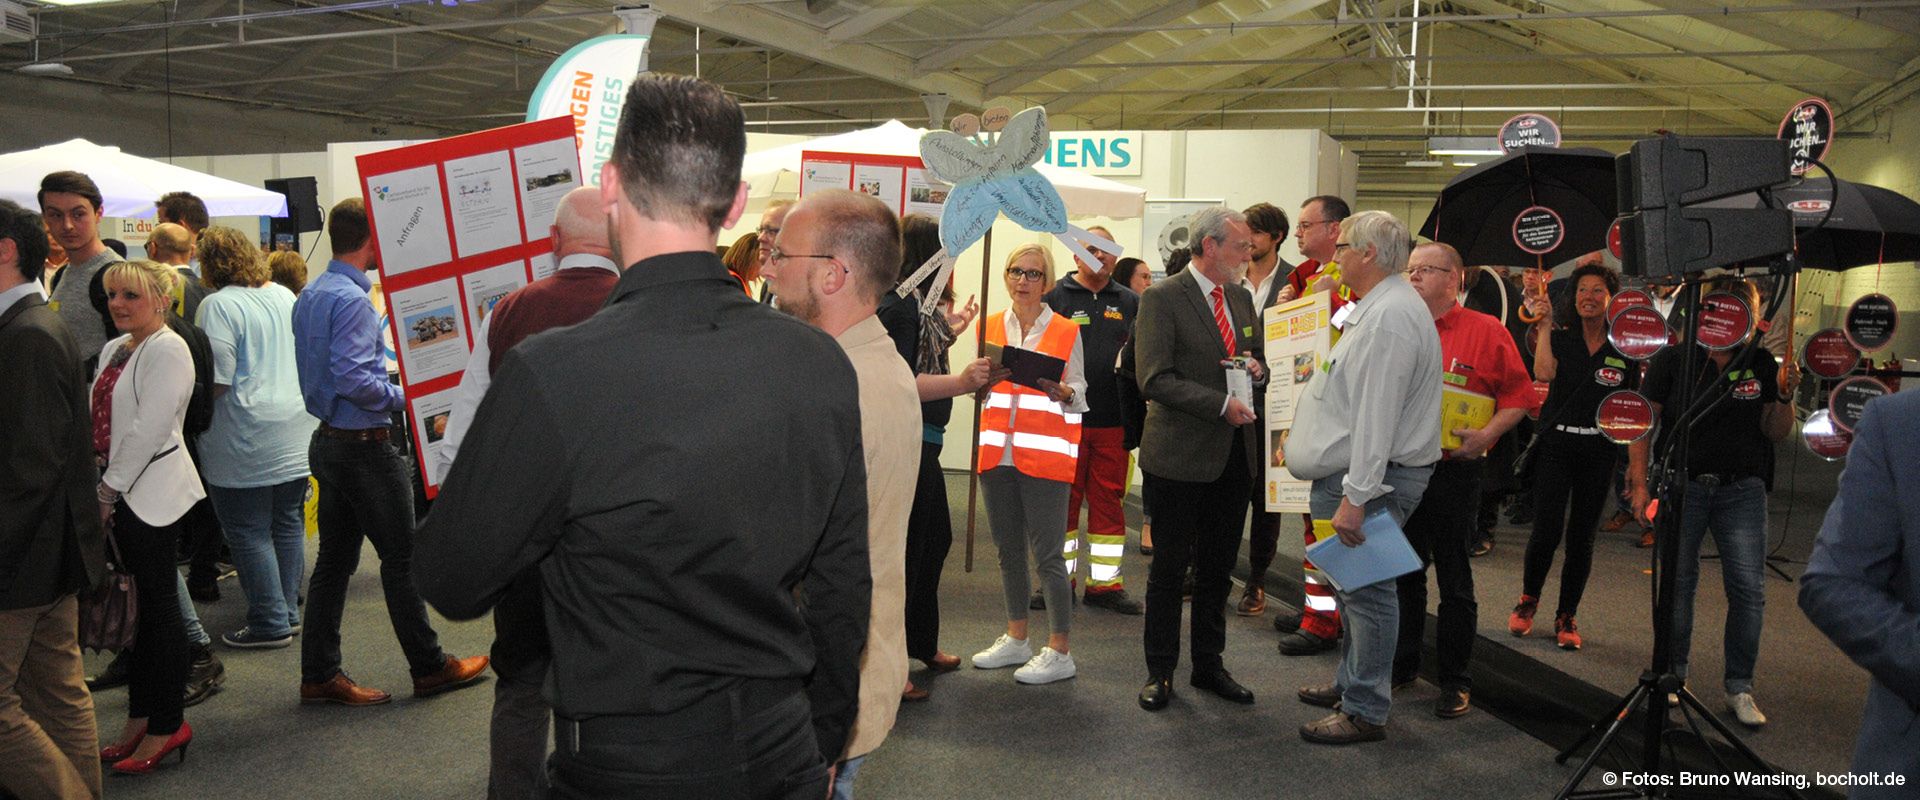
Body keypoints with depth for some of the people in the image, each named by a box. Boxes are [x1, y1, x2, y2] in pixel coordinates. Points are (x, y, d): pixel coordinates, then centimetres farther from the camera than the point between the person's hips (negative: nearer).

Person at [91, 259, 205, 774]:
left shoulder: (167, 351, -12)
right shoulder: (115, 349, 15)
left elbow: (148, 429, -18)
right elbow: (100, 420, 16)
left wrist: (110, 489, -14)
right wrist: (104, 490, 6)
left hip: (151, 495, -8)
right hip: (120, 495, 8)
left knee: (157, 606, -1)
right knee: (134, 605, 12)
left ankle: (166, 725, 8)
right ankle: (140, 719, 21)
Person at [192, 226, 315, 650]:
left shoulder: (220, 305, -12)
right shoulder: (284, 295, 10)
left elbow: (218, 380, -17)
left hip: (246, 441, -7)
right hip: (296, 435, 7)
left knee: (249, 533, 2)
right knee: (289, 523, 15)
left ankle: (270, 623, 5)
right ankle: (288, 610, 24)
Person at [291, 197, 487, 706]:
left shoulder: (310, 295, 12)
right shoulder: (352, 299, -19)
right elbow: (353, 379, -27)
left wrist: (388, 387, 17)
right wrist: (405, 398, -14)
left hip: (328, 440, 10)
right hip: (364, 445, -10)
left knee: (334, 558, 12)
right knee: (402, 556, 1)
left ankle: (319, 674, 17)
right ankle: (429, 667, 11)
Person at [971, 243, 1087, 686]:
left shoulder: (1066, 332, 0)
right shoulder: (989, 328, 10)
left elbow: (1079, 395, 2)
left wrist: (1061, 391, -20)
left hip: (1045, 454, -4)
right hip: (998, 453, 5)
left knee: (1046, 554, -5)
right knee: (1009, 550, 13)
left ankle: (1060, 652, 4)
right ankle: (1016, 639, 26)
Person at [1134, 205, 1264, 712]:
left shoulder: (1241, 298, 12)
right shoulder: (1161, 299, -9)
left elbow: (1257, 361, 24)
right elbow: (1155, 381, -17)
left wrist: (1257, 370, 0)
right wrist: (1221, 404, -22)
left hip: (1234, 456, 6)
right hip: (1181, 456, -6)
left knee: (1218, 566, 14)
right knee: (1171, 566, 4)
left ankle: (1209, 666, 27)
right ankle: (1160, 672, 16)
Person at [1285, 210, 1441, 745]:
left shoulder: (1389, 317, -19)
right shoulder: (1381, 307, 16)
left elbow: (1376, 416, -24)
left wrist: (1355, 496, -26)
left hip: (1374, 479, -11)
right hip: (1362, 474, 11)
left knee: (1366, 587, -3)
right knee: (1357, 585, 19)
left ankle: (1364, 711, 5)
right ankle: (1352, 683, 33)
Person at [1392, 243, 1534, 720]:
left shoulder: (1486, 331, -2)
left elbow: (1519, 394, -3)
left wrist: (1488, 434, -15)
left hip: (1454, 469, -4)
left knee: (1453, 578, 4)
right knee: (1404, 572, 13)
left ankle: (1454, 680, 14)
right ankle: (1402, 664, 27)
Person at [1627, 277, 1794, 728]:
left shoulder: (1762, 365, 7)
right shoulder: (1674, 360, -2)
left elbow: (1776, 433, 8)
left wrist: (1785, 397, -11)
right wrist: (1640, 483, -7)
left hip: (1742, 491, 2)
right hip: (1682, 486, -2)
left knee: (1749, 588, -2)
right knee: (1678, 584, 5)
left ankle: (1740, 688, 10)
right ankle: (1673, 676, 20)